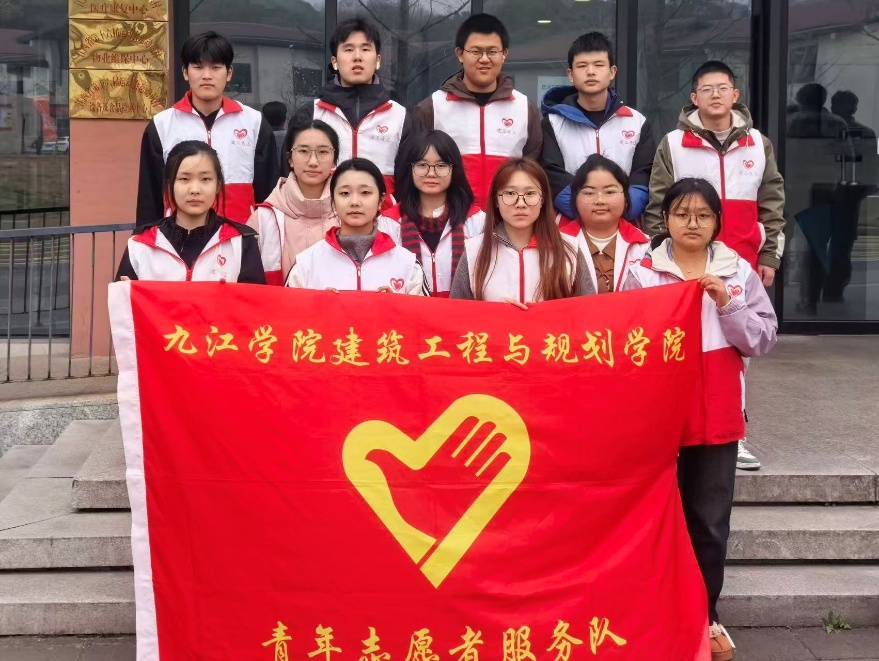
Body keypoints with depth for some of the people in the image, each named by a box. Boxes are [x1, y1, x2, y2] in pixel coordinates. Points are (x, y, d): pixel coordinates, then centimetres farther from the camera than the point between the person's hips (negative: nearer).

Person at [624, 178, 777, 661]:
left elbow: (763, 339, 0)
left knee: (711, 521, 10)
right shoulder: (642, 273, -2)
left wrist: (728, 305, -12)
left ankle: (705, 615, 24)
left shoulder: (740, 272, 4)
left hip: (719, 415, 2)